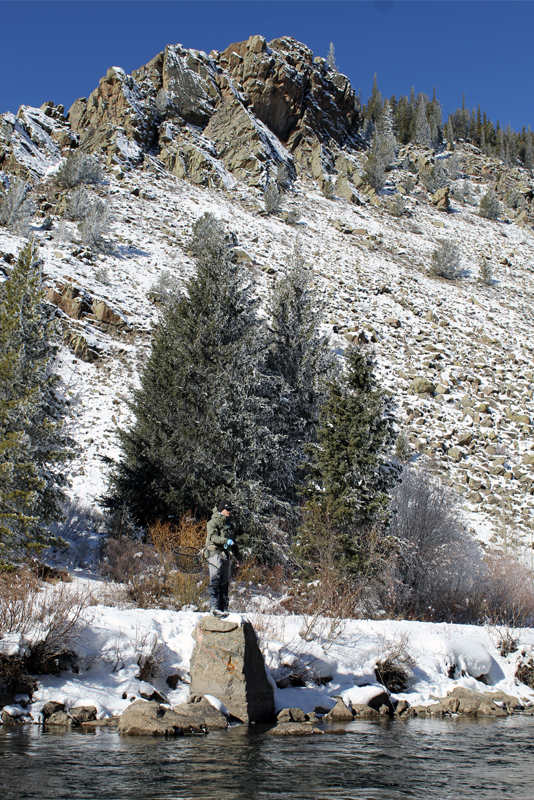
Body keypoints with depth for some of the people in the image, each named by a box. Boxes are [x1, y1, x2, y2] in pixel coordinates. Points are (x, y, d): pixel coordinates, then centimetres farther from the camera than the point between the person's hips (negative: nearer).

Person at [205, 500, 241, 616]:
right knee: (215, 580, -13)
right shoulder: (214, 522, -2)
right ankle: (214, 607, -16)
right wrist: (225, 540, -29)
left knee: (225, 582, 6)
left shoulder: (229, 524, 22)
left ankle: (223, 608, 9)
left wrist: (237, 556, 28)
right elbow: (212, 537, -17)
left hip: (225, 554, 8)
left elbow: (233, 541, 29)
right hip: (215, 553, -7)